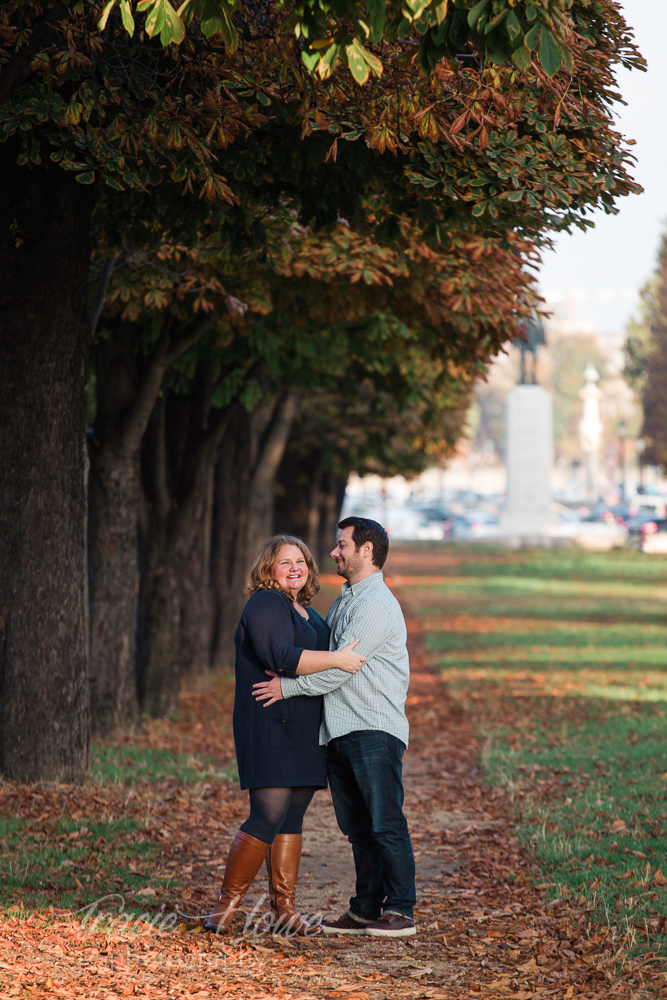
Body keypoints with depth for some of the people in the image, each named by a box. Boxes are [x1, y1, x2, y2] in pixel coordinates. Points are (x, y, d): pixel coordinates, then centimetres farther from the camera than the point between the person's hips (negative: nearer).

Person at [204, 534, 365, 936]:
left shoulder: (308, 613, 20)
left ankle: (285, 910, 10)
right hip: (271, 727, -9)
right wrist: (337, 659, -21)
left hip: (303, 731, 9)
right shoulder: (265, 606, -10)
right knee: (268, 816, -13)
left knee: (292, 817, 8)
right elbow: (282, 658, -24)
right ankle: (226, 906, -6)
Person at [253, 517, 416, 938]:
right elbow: (327, 657, 30)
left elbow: (340, 667, -15)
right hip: (340, 731, 9)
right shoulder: (345, 601, 21)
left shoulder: (377, 605, -11)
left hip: (375, 731, -9)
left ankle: (400, 911, -7)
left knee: (385, 823, -9)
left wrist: (289, 687, -9)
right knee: (358, 828, 8)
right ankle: (366, 910, 11)